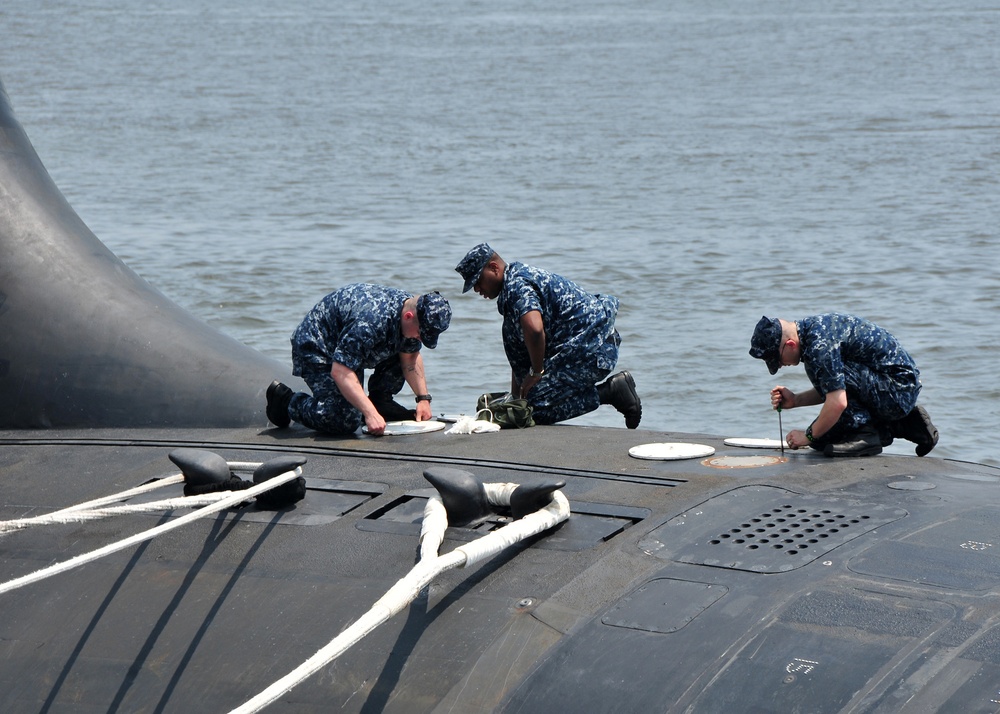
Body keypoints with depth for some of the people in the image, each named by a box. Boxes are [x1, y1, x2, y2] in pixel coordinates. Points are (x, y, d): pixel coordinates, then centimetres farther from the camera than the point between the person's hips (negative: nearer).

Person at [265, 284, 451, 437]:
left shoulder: (413, 311, -10)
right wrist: (370, 414, -44)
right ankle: (286, 400, -2)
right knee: (346, 422, -22)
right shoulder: (372, 320, -38)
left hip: (349, 347, 9)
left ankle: (381, 401, 9)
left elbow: (411, 358, 6)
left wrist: (423, 397, -6)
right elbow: (340, 371, -39)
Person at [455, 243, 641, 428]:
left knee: (536, 408, -14)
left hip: (589, 349, -10)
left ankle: (612, 391, -12)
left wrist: (536, 372, -16)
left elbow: (534, 329, -31)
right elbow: (519, 355, 26)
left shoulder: (516, 284, -11)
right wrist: (514, 400, 24)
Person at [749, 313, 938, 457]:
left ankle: (863, 432, -11)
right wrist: (795, 400, 7)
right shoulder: (814, 328, 8)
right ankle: (903, 425, 15)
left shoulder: (820, 343, -23)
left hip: (897, 392, -10)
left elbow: (837, 402, -27)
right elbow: (832, 390, 20)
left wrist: (809, 436, -13)